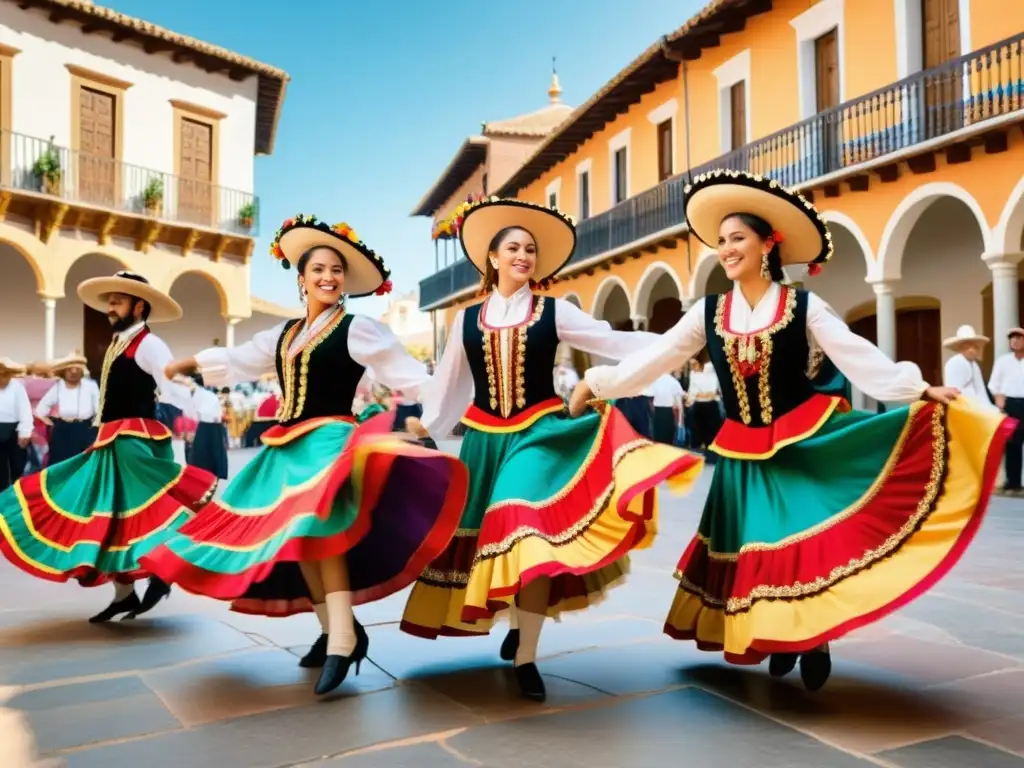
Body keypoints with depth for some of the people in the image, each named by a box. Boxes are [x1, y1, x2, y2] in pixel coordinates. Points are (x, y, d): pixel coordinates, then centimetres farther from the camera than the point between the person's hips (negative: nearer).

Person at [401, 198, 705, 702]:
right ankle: (520, 623, 33)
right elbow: (448, 381, 17)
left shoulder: (553, 312, 3)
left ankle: (525, 656, -1)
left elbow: (613, 342, -4)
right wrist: (423, 427, 16)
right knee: (480, 536, 8)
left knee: (532, 532, -15)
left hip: (537, 435, -3)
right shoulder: (467, 319, 9)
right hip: (484, 440, 3)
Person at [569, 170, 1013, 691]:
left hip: (804, 442, -3)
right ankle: (781, 640, 24)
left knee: (807, 540, -4)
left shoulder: (804, 307, -6)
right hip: (744, 454, 3)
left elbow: (860, 358, -11)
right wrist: (596, 383, 1)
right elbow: (654, 359, 3)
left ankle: (814, 641, 16)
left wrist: (919, 390, -23)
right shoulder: (708, 312, 1)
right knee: (754, 546, 7)